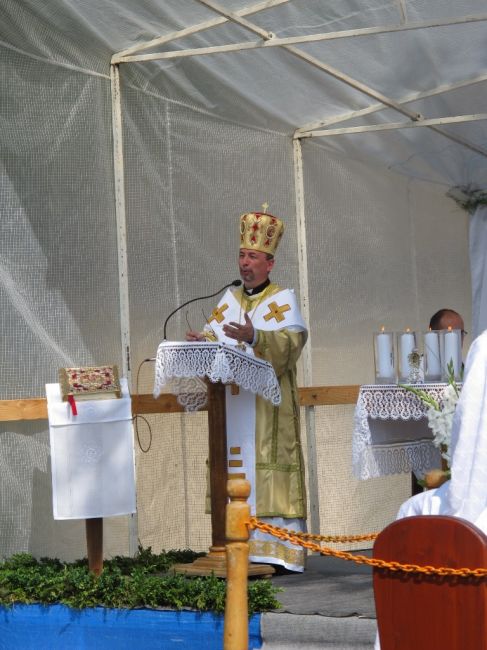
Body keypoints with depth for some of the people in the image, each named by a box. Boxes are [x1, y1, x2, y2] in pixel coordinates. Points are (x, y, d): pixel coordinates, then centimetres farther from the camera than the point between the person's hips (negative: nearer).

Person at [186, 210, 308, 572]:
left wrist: (254, 337, -32)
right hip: (232, 404, 5)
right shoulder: (230, 299, 17)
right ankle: (244, 551, 5)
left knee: (268, 475, -9)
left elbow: (291, 341, -16)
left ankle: (279, 552, -7)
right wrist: (202, 341, -12)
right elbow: (214, 336, 11)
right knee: (238, 475, 2)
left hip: (269, 407, -5)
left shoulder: (283, 300, 0)